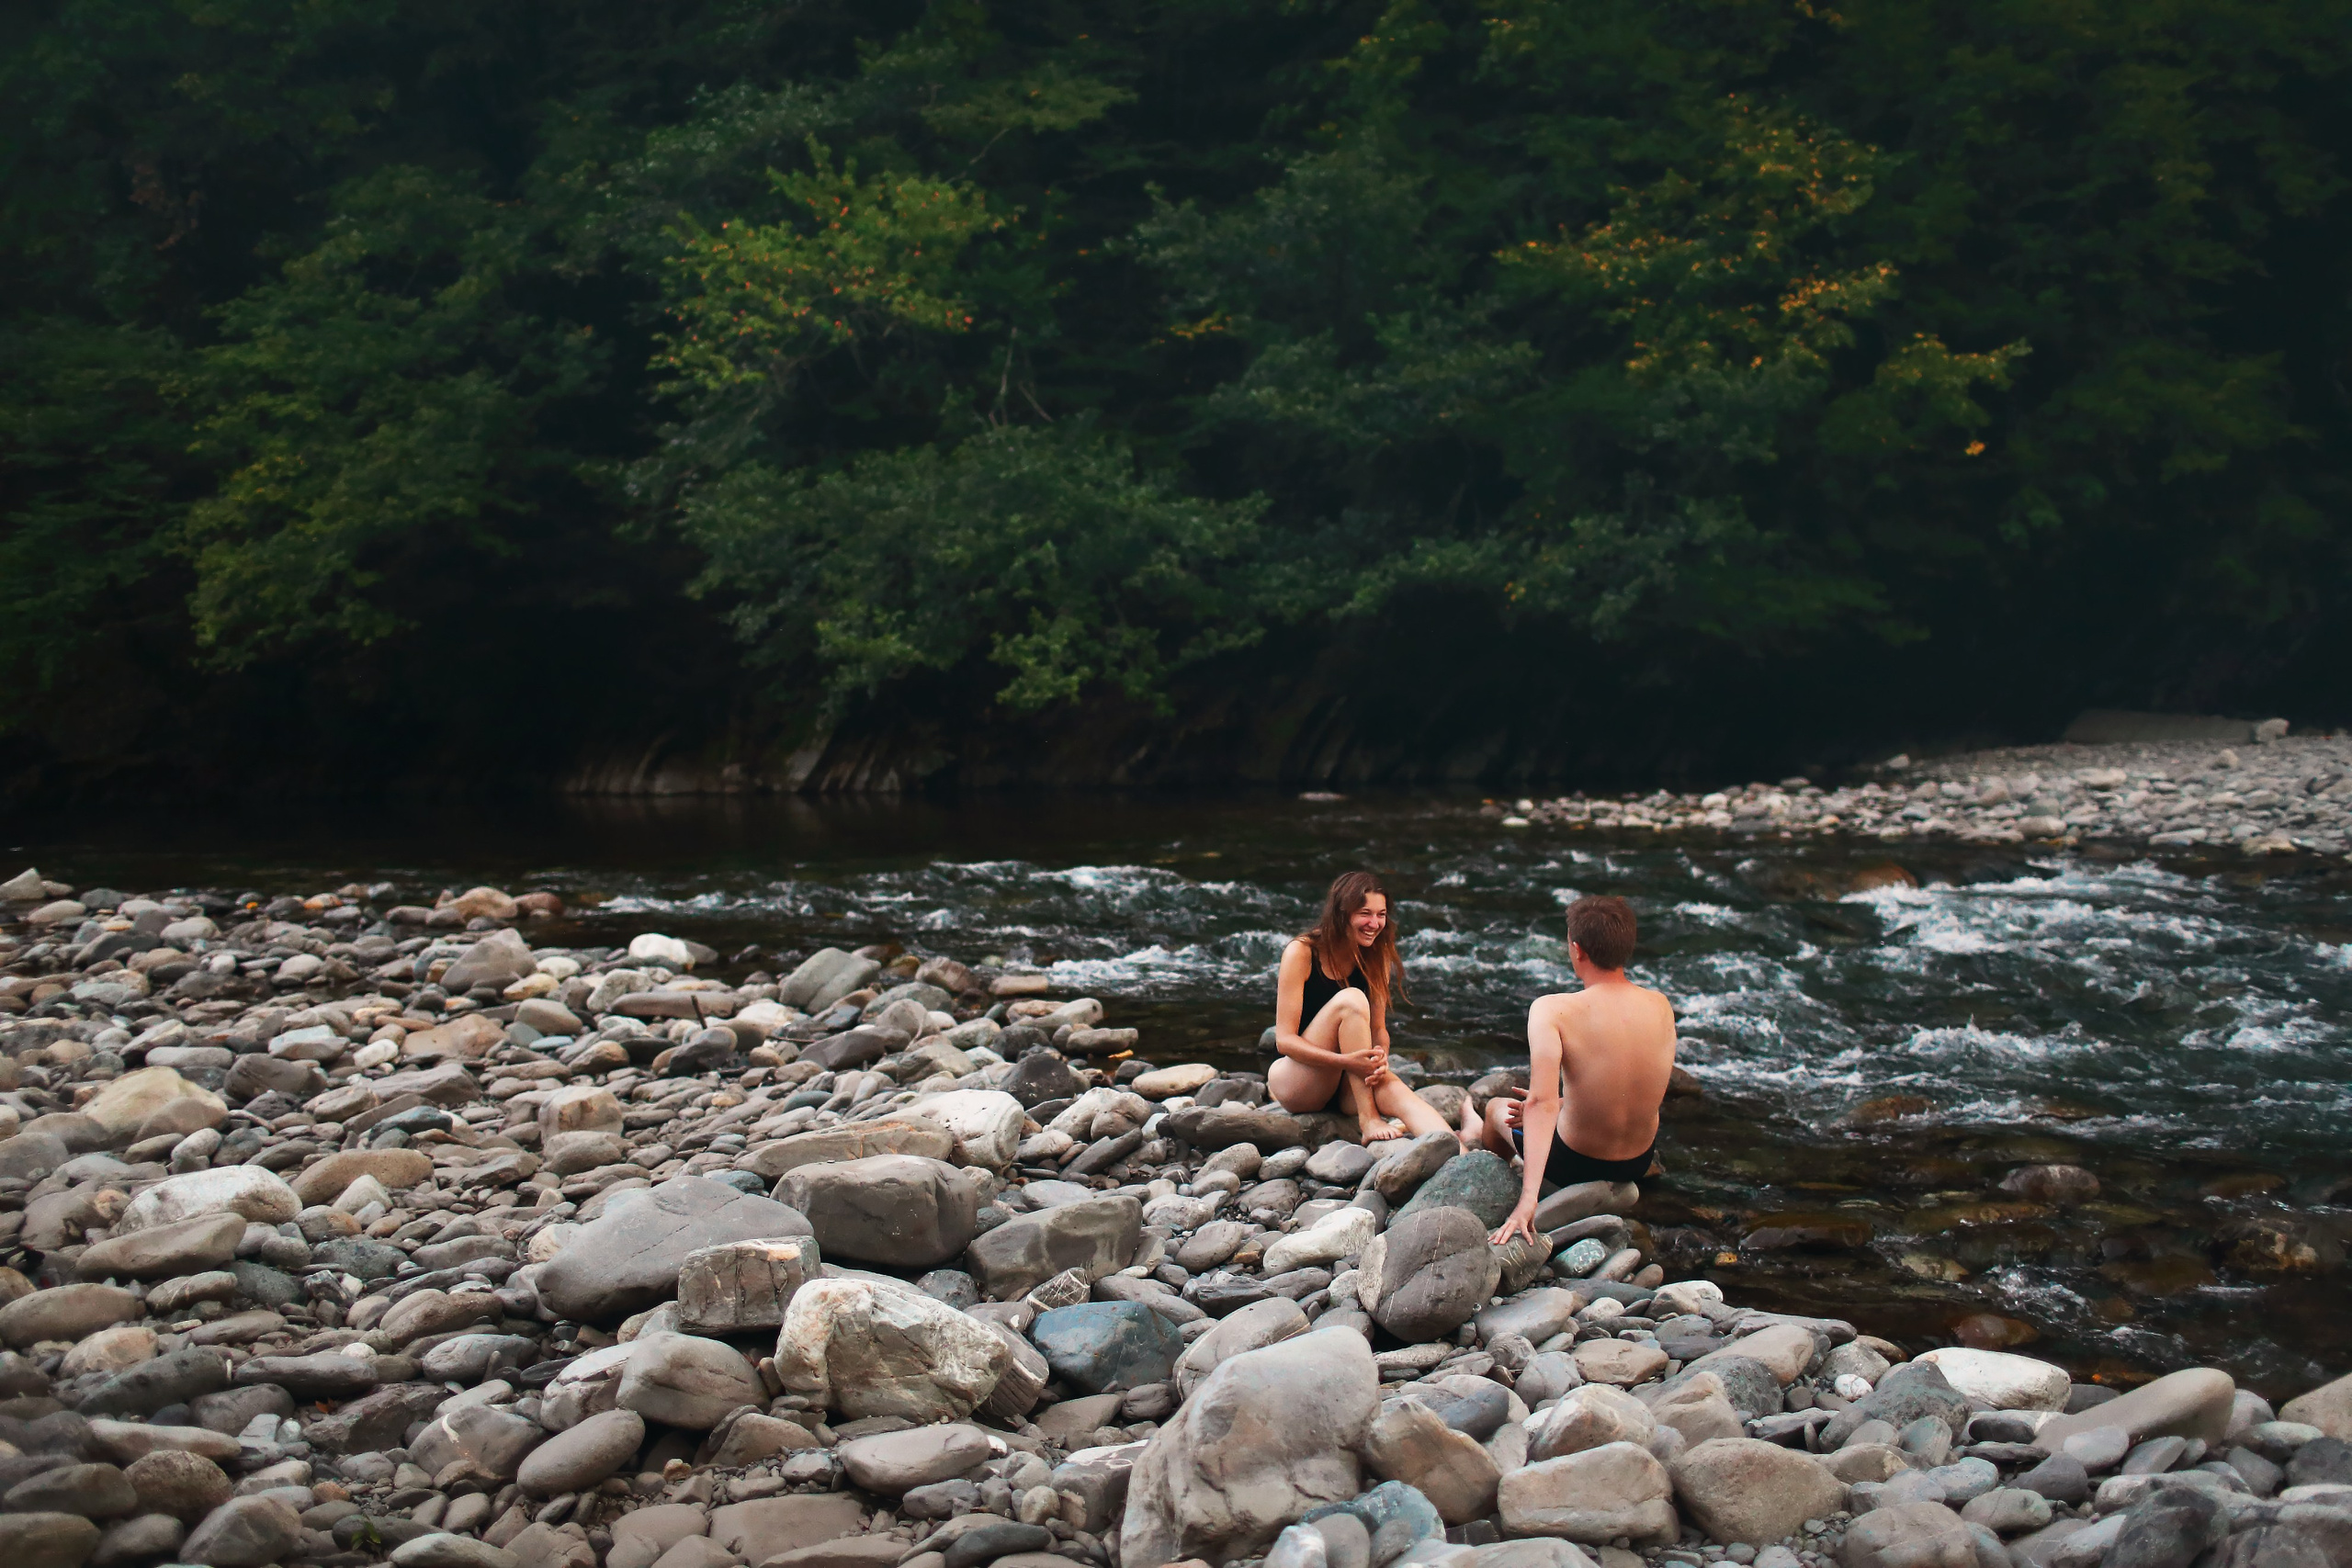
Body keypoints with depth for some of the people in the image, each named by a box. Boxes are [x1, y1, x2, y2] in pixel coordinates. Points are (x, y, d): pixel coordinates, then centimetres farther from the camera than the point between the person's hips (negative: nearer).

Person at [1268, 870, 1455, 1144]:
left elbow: (1378, 1028, 3)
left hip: (1342, 1089, 4)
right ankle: (1368, 1119, -32)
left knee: (1393, 1089, -32)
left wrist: (1380, 1058, -23)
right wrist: (1347, 1061, -33)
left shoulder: (1376, 959, 3)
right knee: (1351, 999, -28)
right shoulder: (1301, 953, -13)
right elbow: (1284, 1039, -18)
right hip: (1292, 1084, -4)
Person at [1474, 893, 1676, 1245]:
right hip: (1640, 1162, 4)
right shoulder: (1660, 1006, -9)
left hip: (1575, 1164, -4)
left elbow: (1541, 1102, -32)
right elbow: (1625, 1092, 3)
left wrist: (1527, 1202, -35)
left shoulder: (1551, 1010, -24)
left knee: (1497, 1109, 28)